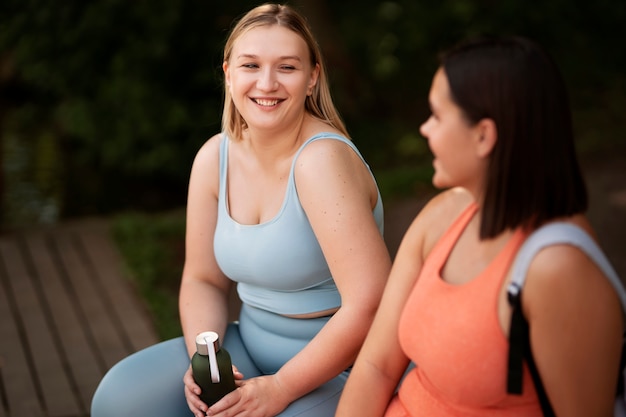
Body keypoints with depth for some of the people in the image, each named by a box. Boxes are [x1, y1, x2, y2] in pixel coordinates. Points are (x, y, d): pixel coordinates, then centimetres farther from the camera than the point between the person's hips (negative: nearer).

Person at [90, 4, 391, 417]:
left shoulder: (321, 159, -21)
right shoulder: (214, 158, -1)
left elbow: (371, 303, -27)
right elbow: (204, 280, 8)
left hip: (334, 366, -6)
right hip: (250, 347, 6)